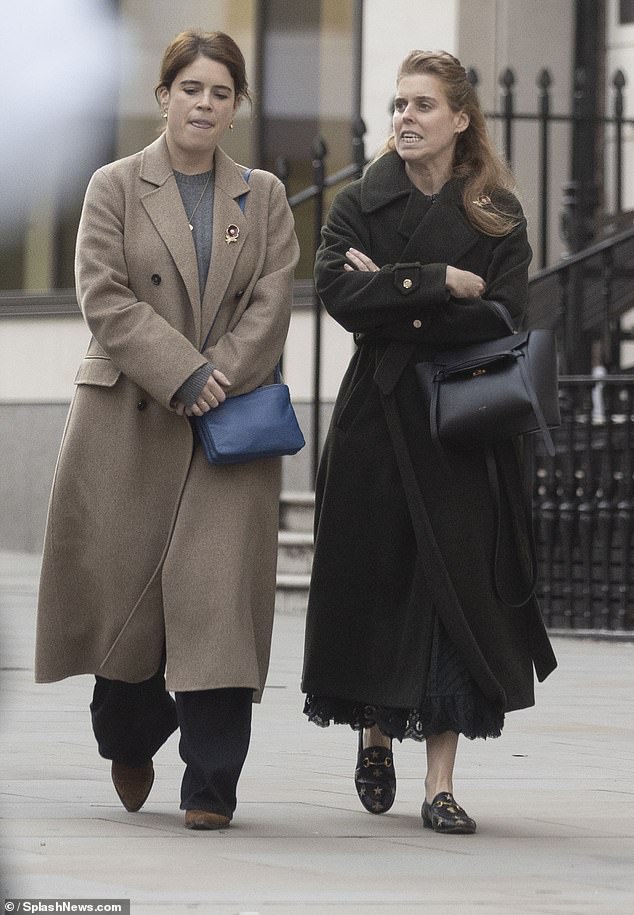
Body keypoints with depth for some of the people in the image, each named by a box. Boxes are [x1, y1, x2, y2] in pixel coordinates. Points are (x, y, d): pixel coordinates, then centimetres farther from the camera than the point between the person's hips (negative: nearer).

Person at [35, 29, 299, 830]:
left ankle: (210, 785, -8)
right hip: (130, 420, -1)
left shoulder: (263, 199, 12)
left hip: (232, 423, 1)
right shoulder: (116, 188, 5)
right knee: (127, 582, 3)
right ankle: (131, 742, 28)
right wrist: (182, 372, -16)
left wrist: (219, 380, -12)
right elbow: (104, 297, -6)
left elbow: (270, 304, 3)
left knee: (218, 590, -9)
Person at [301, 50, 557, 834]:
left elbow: (502, 320, -7)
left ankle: (439, 784, -4)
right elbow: (338, 290, -12)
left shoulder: (498, 216, 5)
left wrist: (395, 300, -12)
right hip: (376, 421, 1)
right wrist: (442, 283, -16)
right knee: (373, 581, 3)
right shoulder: (360, 205, 6)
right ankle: (374, 733, 30)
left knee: (456, 587, -6)